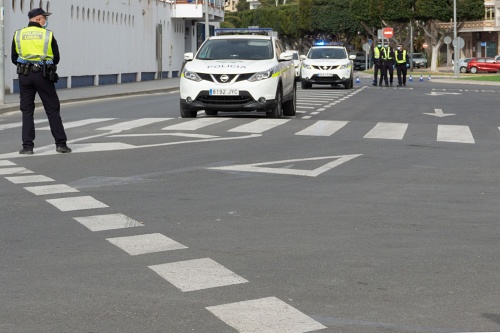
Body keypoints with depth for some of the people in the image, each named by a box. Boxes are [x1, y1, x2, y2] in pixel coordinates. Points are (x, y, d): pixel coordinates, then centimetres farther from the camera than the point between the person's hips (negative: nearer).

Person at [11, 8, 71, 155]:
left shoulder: (18, 35, 4)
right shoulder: (48, 35, -3)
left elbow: (14, 59, 7)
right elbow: (56, 58, 2)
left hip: (25, 76, 2)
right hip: (43, 75, -2)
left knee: (27, 111, 8)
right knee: (53, 110, 5)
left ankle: (27, 146, 3)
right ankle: (61, 144, 5)